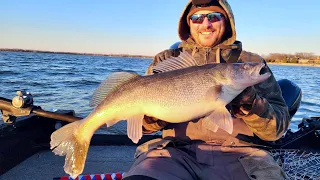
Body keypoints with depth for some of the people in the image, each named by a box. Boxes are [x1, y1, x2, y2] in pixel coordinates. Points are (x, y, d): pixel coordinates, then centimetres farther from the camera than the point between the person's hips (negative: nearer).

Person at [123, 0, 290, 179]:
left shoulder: (252, 63, 12)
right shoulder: (166, 60, 13)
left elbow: (278, 127, 6)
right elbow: (143, 122, 10)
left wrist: (251, 104, -13)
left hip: (237, 154, 2)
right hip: (177, 151, 0)